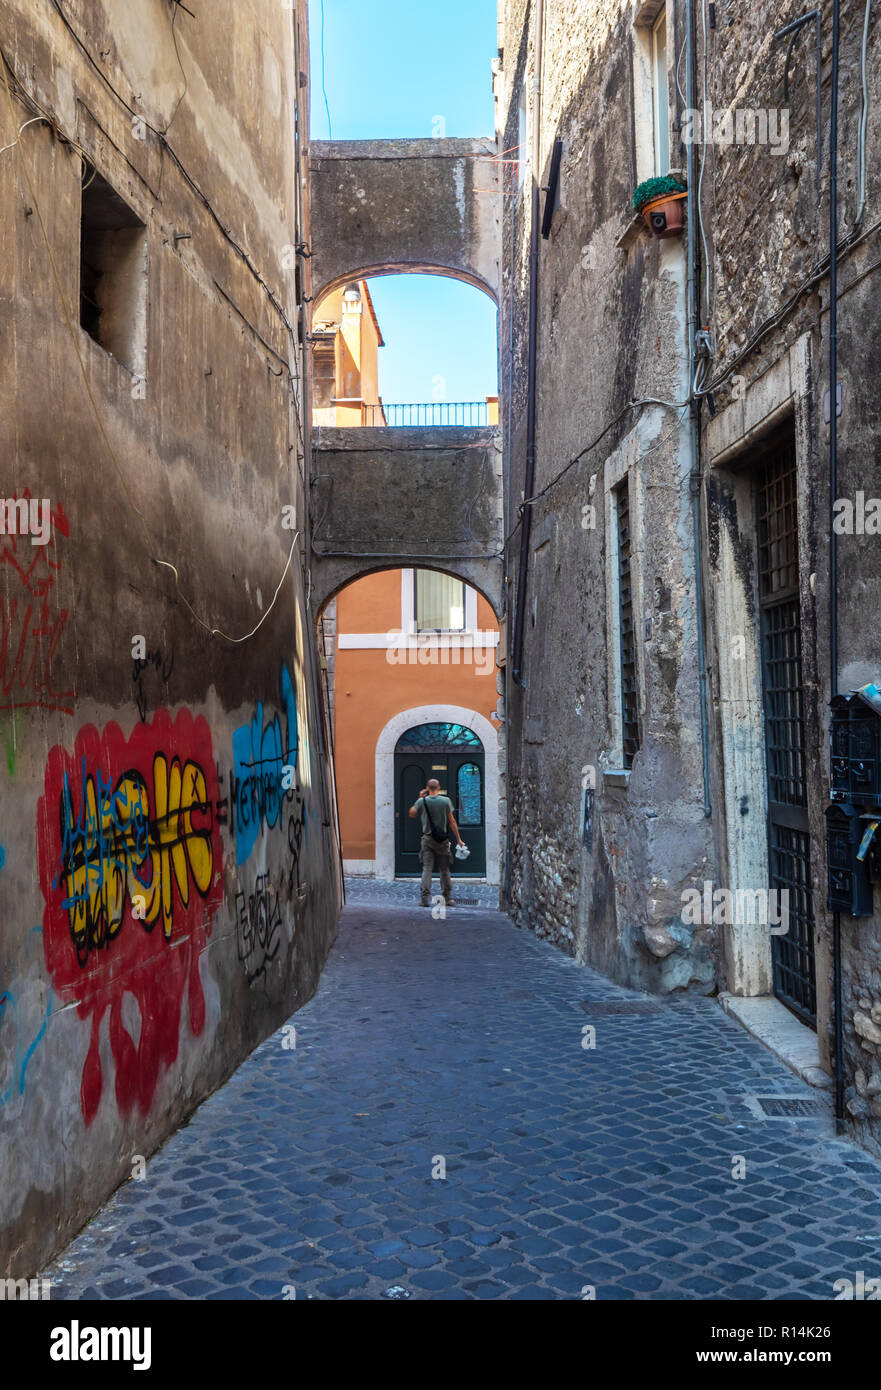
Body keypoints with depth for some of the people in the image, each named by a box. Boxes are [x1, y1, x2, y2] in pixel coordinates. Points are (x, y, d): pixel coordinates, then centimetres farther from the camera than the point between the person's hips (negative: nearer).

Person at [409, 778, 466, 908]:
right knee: (444, 869, 9)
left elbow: (412, 814, 13)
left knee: (427, 868, -1)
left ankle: (425, 897, -11)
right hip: (442, 840, 0)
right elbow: (452, 821, -2)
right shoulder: (446, 801, -4)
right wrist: (458, 839, 4)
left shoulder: (422, 801, -4)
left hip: (427, 839, 0)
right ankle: (448, 898, 14)